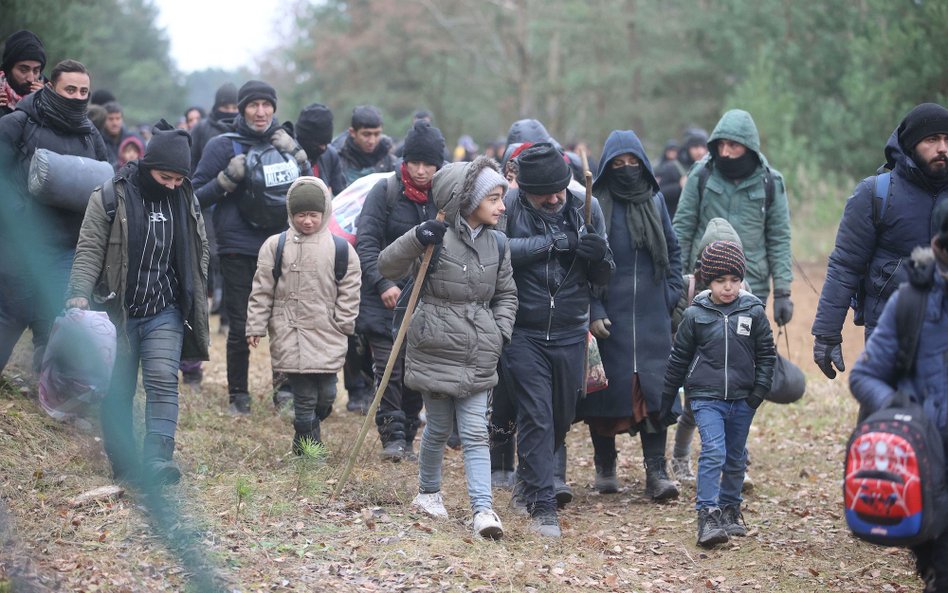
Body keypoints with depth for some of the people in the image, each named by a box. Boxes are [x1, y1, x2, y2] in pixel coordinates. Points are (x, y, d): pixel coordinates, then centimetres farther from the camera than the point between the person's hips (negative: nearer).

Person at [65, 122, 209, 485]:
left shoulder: (186, 200, 6)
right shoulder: (110, 198, -7)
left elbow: (199, 253, 16)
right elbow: (89, 250, -10)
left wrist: (195, 303, 15)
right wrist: (79, 295, -24)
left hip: (165, 313, 2)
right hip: (117, 312, -2)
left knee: (163, 381, -14)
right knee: (117, 391, 4)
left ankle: (157, 458, -23)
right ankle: (123, 466, 14)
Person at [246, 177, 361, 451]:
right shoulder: (275, 246, 2)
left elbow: (349, 289, 8)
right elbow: (261, 290, 4)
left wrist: (344, 323, 2)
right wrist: (255, 327, 3)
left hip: (327, 336, 1)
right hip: (290, 335, -1)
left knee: (326, 395, 3)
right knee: (304, 396, -2)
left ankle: (308, 431, 30)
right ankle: (307, 447, 12)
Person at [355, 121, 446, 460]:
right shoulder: (385, 191, -4)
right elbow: (365, 242, -7)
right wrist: (383, 284, -17)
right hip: (386, 298, -2)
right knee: (389, 368, -8)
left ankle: (408, 437, 16)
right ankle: (392, 437, -2)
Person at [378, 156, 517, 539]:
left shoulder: (496, 245, 4)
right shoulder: (438, 238, -11)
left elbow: (506, 294, 17)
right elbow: (387, 267, -16)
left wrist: (501, 332, 1)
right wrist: (416, 240, -32)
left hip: (478, 358, 4)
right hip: (435, 351, -3)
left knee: (475, 433, -2)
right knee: (439, 429, 10)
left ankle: (483, 509, -9)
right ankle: (428, 493, 31)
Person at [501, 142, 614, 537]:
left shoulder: (586, 208, 2)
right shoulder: (510, 206, -9)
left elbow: (603, 281, 7)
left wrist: (600, 256, -16)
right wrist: (549, 243, -24)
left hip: (570, 336, 4)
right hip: (523, 335, -4)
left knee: (562, 419, 15)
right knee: (536, 417, -8)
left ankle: (528, 479, 39)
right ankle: (541, 505, -3)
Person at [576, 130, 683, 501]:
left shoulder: (655, 201, 10)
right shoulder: (595, 205, -3)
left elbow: (673, 252, 18)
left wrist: (671, 295, 7)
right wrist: (593, 312, -12)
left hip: (652, 316, 3)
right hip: (608, 315, -3)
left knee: (653, 388, -4)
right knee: (607, 387, 2)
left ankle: (656, 473, -5)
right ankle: (605, 467, 18)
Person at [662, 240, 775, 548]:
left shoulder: (754, 312, 0)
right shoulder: (695, 315, -2)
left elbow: (766, 354, 8)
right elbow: (679, 358, 6)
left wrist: (760, 389, -2)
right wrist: (667, 398, 10)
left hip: (742, 398, 3)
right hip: (706, 396, -3)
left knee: (736, 457, 13)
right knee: (713, 451, -17)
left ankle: (730, 510, 29)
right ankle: (707, 515, -18)